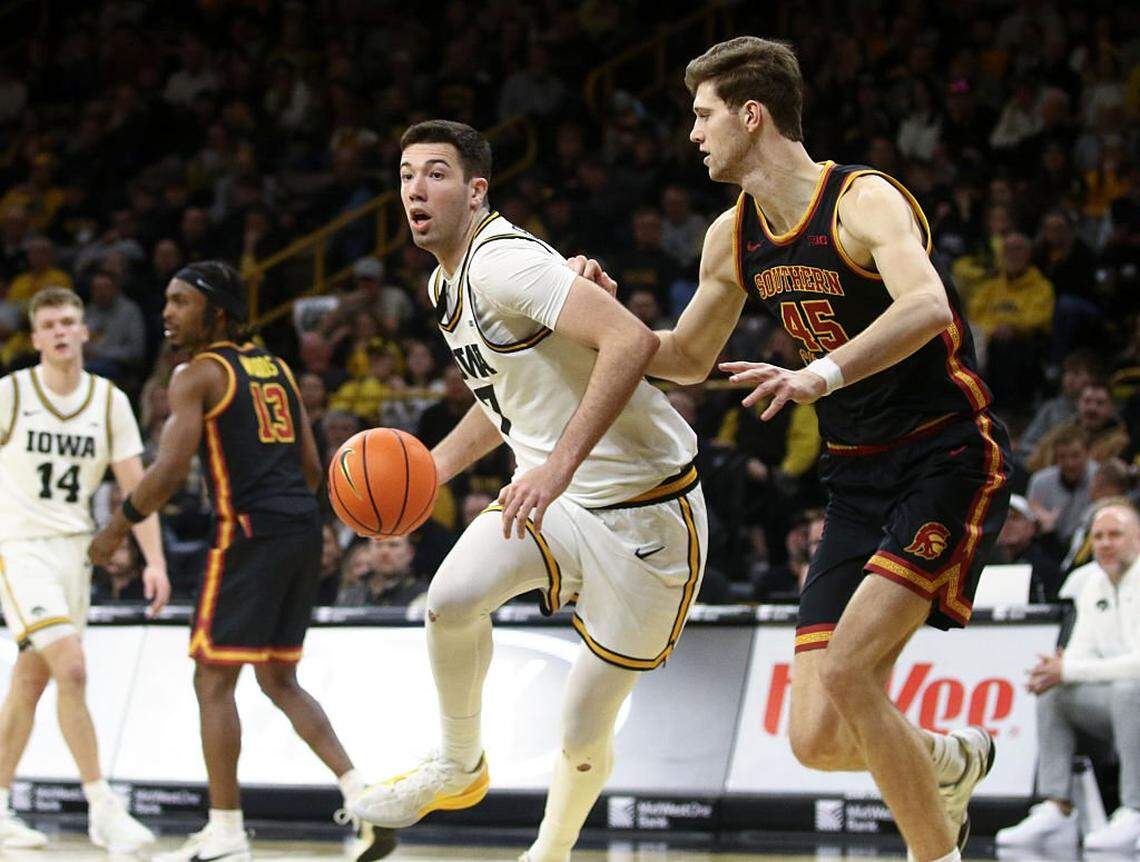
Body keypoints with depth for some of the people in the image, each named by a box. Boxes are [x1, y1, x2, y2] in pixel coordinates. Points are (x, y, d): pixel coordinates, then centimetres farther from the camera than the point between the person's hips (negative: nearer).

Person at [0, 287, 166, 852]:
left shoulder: (109, 400, 3)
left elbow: (135, 487, 3)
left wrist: (154, 561, -6)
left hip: (74, 549, 5)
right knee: (71, 668, -18)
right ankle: (102, 807, -16)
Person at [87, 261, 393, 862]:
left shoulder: (197, 374, -4)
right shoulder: (276, 368, 19)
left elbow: (170, 468, -14)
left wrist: (118, 526, -2)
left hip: (249, 531, -8)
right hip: (303, 528, 8)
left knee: (214, 679, 1)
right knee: (279, 680, 16)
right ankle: (360, 796, 4)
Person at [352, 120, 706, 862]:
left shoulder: (500, 261, -21)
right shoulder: (446, 285, 10)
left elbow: (632, 341, -33)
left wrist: (561, 462, -37)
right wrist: (433, 469, 12)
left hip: (643, 507, -7)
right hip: (555, 495, 7)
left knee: (586, 732, 0)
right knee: (452, 598, -22)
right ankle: (458, 767, 1)